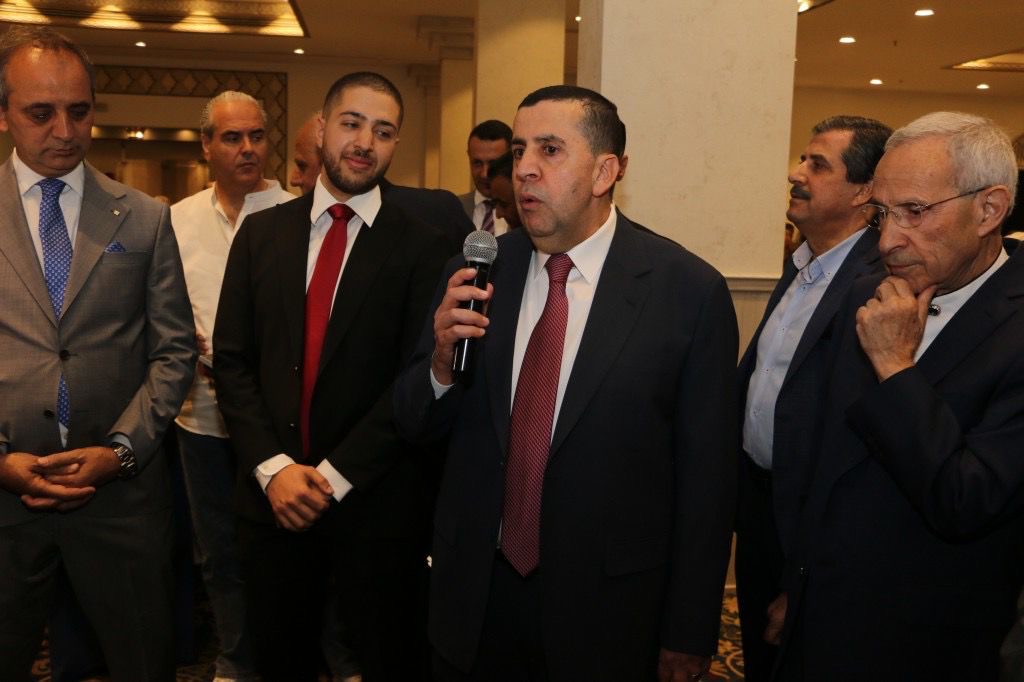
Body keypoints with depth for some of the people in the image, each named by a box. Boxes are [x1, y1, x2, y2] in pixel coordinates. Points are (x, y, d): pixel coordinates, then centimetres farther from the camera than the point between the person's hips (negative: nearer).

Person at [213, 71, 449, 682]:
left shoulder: (423, 247, -6)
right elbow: (231, 360, 2)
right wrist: (272, 467, -9)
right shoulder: (261, 232, 4)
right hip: (272, 494, 3)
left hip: (376, 500, -3)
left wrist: (334, 476, -14)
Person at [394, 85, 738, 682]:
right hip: (476, 598, 3)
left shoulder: (690, 291, -13)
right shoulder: (476, 273, -3)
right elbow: (414, 423, 4)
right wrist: (443, 364, -18)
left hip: (607, 611, -2)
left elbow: (706, 478, -9)